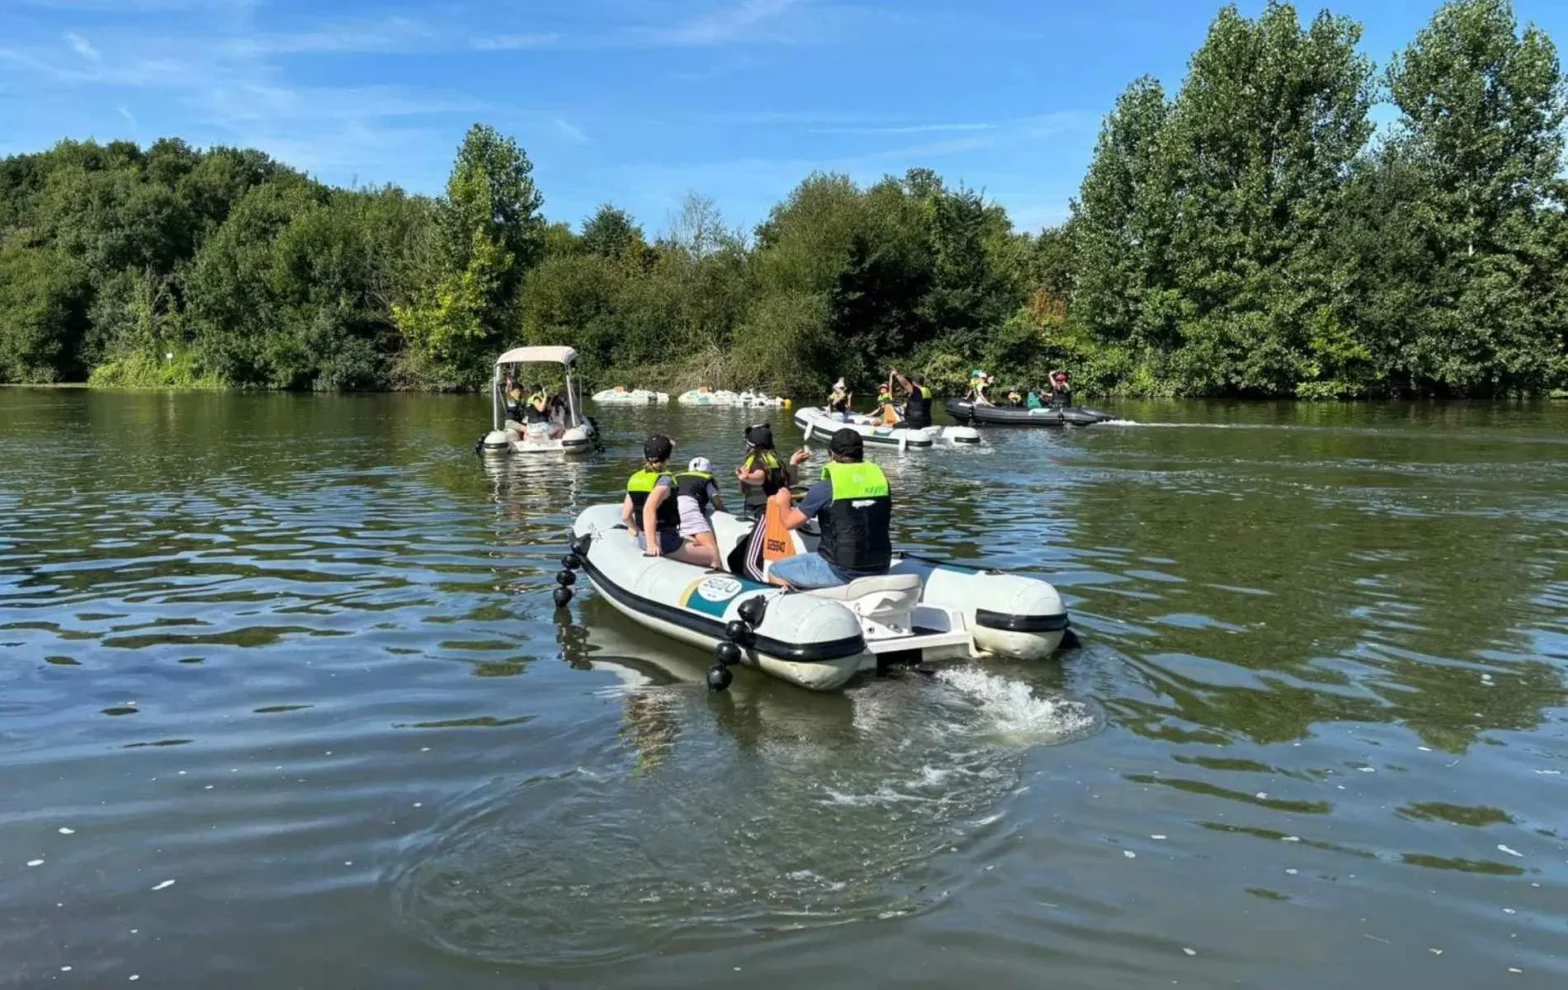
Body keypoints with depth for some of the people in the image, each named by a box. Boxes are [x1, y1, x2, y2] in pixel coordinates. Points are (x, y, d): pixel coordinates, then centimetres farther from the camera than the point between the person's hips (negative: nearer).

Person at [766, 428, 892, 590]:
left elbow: (790, 522, -2)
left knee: (775, 572, 12)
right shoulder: (880, 478, 2)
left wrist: (783, 502, 19)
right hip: (880, 569, 6)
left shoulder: (824, 488, -12)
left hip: (841, 572, -6)